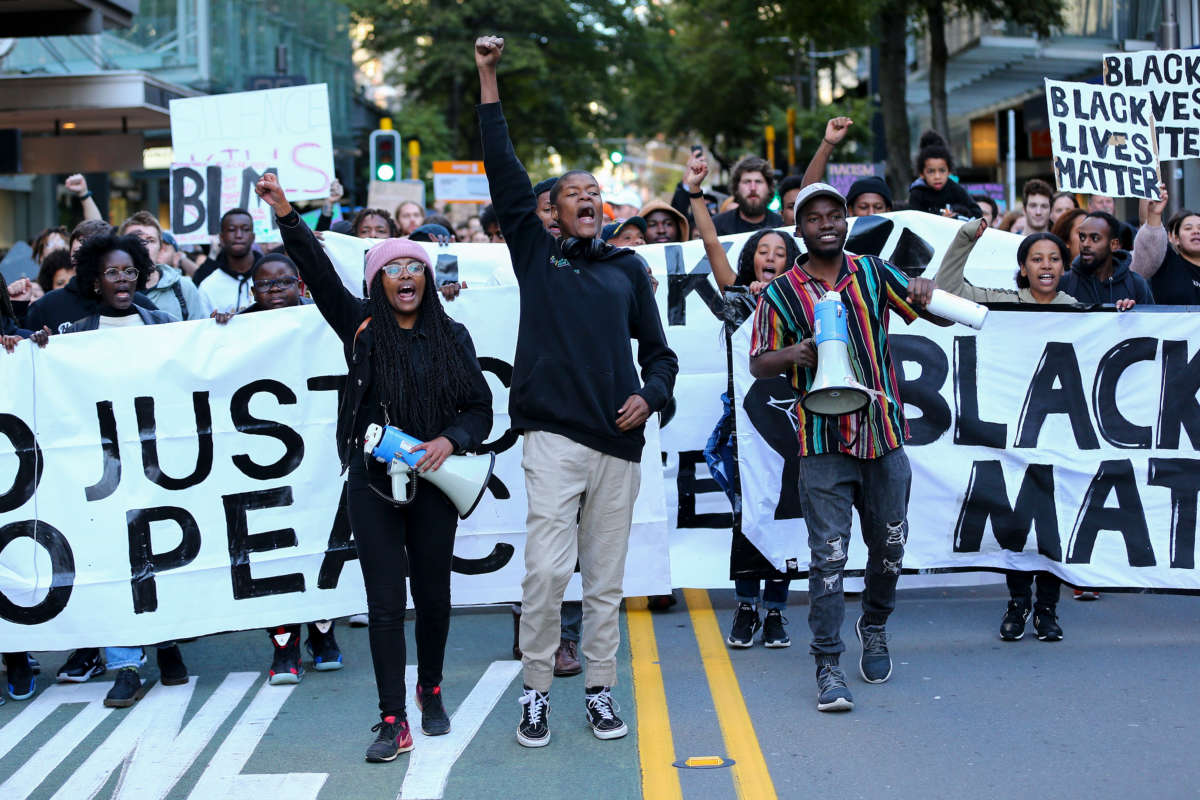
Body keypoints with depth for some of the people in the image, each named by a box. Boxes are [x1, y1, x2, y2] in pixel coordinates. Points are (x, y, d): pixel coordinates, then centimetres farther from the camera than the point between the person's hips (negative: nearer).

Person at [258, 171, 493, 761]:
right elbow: (319, 274, -11)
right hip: (373, 484, -1)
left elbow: (480, 407, 7)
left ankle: (431, 691, 33)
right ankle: (393, 722, 2)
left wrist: (451, 439, -12)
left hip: (433, 482, 1)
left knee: (433, 595, 10)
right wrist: (286, 216, -23)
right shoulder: (361, 327, 2)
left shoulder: (451, 336, 6)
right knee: (385, 603, -2)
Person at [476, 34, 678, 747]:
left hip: (619, 445, 3)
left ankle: (601, 692, 17)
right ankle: (537, 692, 4)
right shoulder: (537, 255, 9)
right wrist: (488, 81, -2)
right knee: (546, 569, -10)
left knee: (606, 579, 7)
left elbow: (658, 347, 19)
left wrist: (651, 396, -2)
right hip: (555, 439, -2)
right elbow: (506, 177, 2)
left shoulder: (628, 267, 16)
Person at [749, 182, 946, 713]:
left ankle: (874, 627, 39)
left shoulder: (873, 272, 8)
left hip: (885, 434, 2)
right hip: (823, 442, -2)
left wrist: (927, 295, -15)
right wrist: (792, 355, -17)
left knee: (889, 545, 13)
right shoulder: (781, 293, 4)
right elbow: (758, 364, 4)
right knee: (828, 554, -7)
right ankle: (828, 666, -2)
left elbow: (942, 316, 9)